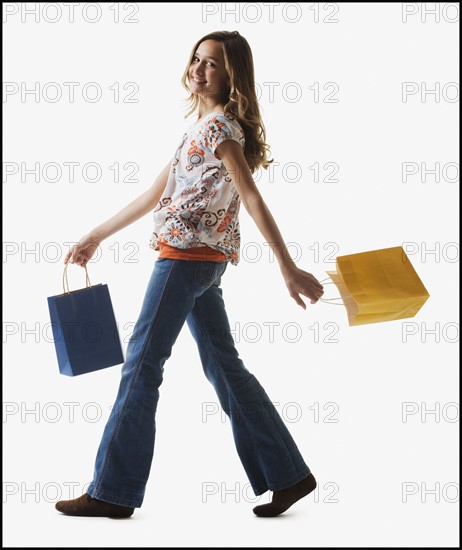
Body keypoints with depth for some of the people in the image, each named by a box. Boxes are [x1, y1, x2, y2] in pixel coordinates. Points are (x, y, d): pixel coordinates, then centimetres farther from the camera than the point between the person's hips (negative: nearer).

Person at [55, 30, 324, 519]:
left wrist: (288, 269, -26)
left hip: (188, 255, -10)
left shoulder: (219, 125, -9)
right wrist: (96, 237, 24)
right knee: (224, 367, 10)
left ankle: (112, 492, 3)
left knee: (142, 364, -4)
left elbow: (252, 198, -19)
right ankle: (288, 475, 15)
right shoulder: (204, 127, 20)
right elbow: (156, 194, 23)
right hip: (202, 259, 10)